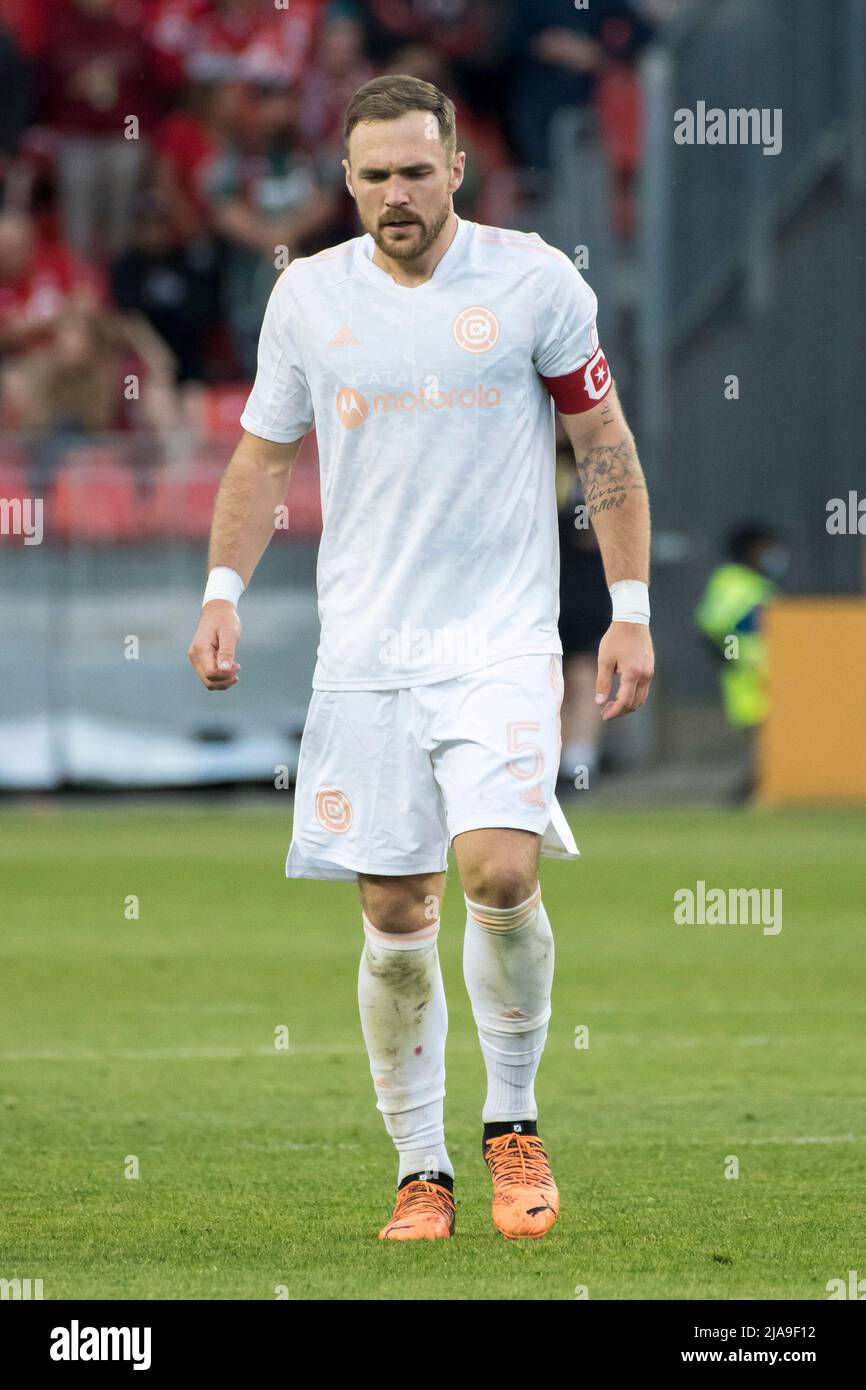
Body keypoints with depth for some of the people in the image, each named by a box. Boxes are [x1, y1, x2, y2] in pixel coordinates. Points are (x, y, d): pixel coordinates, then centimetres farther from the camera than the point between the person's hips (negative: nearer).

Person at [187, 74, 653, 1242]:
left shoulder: (535, 282, -2)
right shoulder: (309, 295, 5)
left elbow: (605, 449, 4)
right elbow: (263, 455, 15)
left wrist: (632, 610, 0)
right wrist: (224, 592, 4)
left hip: (502, 635, -2)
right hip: (365, 649, 2)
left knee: (500, 869, -20)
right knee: (395, 915, 0)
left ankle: (514, 1123, 1)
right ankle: (421, 1171, 13)